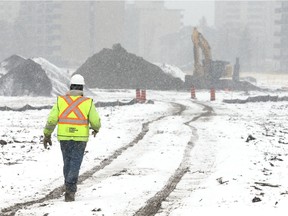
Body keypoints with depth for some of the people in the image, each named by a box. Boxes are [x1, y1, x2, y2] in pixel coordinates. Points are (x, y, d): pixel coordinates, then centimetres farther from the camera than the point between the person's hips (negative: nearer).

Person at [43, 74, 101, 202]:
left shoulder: (61, 101, -1)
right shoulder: (88, 103, -4)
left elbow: (51, 120, -6)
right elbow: (95, 121, -6)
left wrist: (47, 135, 5)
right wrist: (96, 129, 17)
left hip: (64, 137, 2)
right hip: (80, 138, -2)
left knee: (67, 163, 18)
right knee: (75, 165, -1)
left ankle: (70, 188, 25)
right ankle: (70, 190, -16)